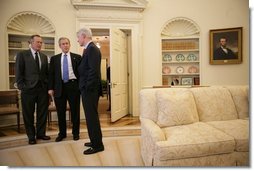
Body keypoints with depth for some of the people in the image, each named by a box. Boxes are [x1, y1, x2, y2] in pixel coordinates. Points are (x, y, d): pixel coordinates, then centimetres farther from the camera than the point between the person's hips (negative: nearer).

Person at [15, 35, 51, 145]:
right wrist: (22, 86, -9)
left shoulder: (44, 56, 13)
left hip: (43, 89, 4)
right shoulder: (22, 54, 1)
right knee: (28, 114, 6)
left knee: (43, 113, 9)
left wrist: (48, 85, 5)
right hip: (28, 89, -3)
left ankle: (41, 133, 25)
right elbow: (19, 73, -3)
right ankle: (31, 136, 21)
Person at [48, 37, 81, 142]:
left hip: (73, 85, -1)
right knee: (60, 112, 8)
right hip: (59, 87, 2)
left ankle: (76, 133, 22)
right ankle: (62, 133, 25)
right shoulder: (54, 58, 12)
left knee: (75, 111, 6)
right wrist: (50, 88, -1)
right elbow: (51, 74, 8)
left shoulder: (77, 57, 7)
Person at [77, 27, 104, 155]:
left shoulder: (92, 49, -13)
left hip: (90, 90, -10)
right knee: (91, 116, 17)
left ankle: (97, 145, 11)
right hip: (88, 89, 10)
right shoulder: (89, 49, 16)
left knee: (92, 117, -2)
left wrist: (87, 88, -18)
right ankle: (95, 141, 31)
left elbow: (94, 70, -22)